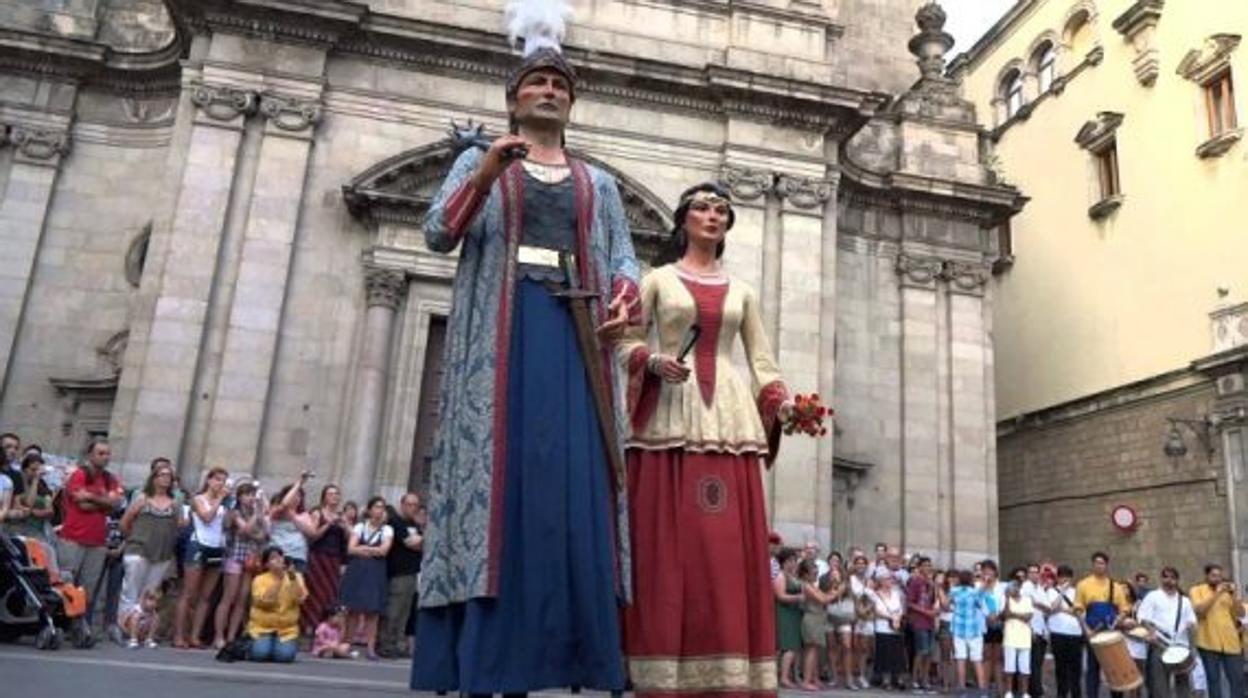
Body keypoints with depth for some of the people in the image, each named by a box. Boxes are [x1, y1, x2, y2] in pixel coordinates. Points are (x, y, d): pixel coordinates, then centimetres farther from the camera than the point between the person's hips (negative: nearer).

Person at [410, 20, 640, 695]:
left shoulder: (600, 184, 24)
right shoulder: (478, 160, 18)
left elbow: (623, 258, 12)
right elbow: (439, 234, 3)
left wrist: (623, 299, -11)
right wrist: (486, 175, -13)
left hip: (574, 335, 3)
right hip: (500, 330, -2)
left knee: (572, 477, -7)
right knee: (494, 468, -12)